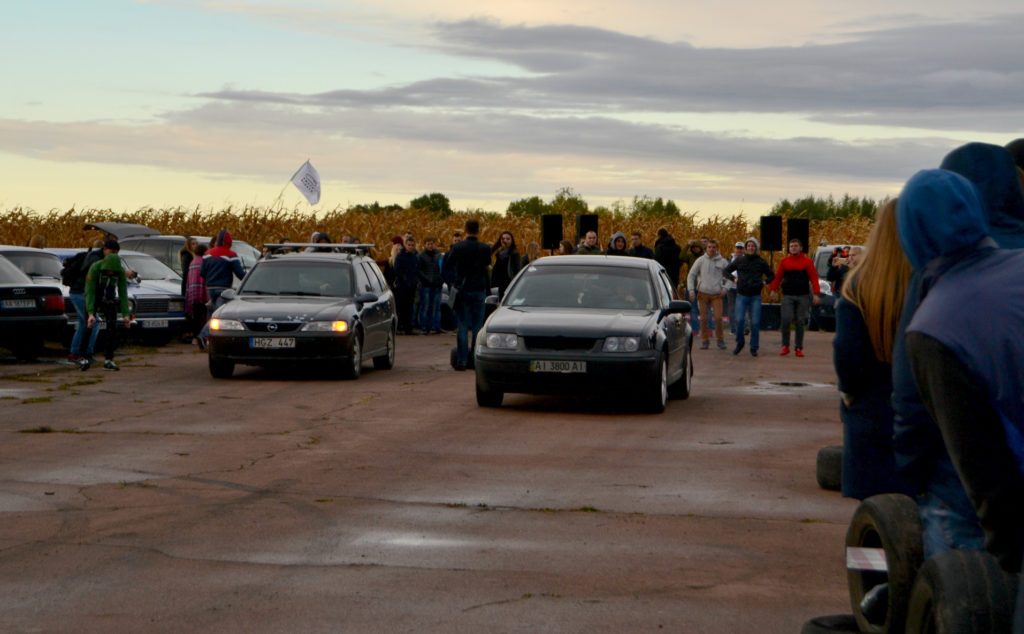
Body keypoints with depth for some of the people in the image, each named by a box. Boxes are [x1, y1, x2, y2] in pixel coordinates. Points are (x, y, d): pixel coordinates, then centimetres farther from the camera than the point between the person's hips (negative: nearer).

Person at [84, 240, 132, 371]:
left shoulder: (120, 271, -18)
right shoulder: (95, 268, -27)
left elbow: (123, 294, -13)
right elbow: (89, 292, -27)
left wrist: (126, 315, -20)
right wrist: (91, 314, -36)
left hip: (109, 301, 2)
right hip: (93, 300, -2)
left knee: (112, 328, -12)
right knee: (88, 328, -13)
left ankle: (108, 360, -8)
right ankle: (85, 358, -6)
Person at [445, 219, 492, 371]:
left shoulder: (457, 248, -7)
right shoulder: (485, 248, -4)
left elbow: (451, 263, 7)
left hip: (462, 290, -1)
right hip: (479, 290, 1)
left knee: (462, 326, 2)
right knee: (478, 326, 8)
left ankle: (462, 360, -2)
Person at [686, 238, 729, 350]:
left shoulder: (723, 262, 4)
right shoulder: (700, 260, 2)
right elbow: (691, 275, 5)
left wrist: (724, 288, 2)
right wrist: (691, 290, -4)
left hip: (716, 294, 0)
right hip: (703, 293, 0)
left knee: (718, 318, -9)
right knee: (704, 318, 1)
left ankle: (720, 340, 4)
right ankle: (705, 341, 10)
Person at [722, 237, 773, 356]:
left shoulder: (761, 262, 6)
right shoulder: (739, 261, 7)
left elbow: (771, 275, 18)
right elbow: (725, 271, 14)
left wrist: (765, 282, -1)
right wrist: (734, 278, -1)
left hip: (755, 296, 0)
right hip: (741, 296, 0)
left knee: (755, 323, -4)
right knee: (739, 320, -12)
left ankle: (754, 348, 7)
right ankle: (740, 342, 11)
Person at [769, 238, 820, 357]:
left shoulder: (807, 262, 4)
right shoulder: (784, 261, 9)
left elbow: (814, 278, 0)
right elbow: (778, 277, 12)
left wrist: (815, 294, -8)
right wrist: (774, 290, 4)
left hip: (803, 296, 0)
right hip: (788, 296, 0)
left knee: (800, 322, 3)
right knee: (786, 319, -12)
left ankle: (799, 348, 10)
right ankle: (785, 346, 1)